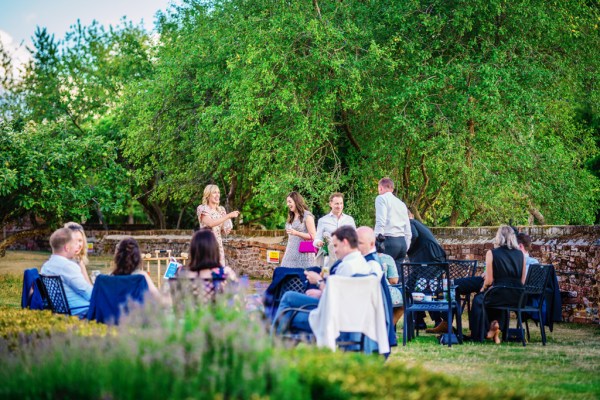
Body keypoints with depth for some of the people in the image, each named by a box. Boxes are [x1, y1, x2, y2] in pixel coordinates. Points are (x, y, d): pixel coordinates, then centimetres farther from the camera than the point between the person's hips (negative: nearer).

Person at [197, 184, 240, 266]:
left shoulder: (221, 209, 11)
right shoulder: (202, 208, -7)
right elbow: (210, 223, -24)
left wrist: (227, 229, -9)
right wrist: (229, 215, -24)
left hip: (218, 244, 5)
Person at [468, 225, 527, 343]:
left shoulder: (492, 253, -4)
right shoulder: (520, 254, 6)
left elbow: (489, 280, -5)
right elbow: (522, 281, 10)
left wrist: (483, 288, 16)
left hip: (500, 295, -4)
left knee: (478, 299, 26)